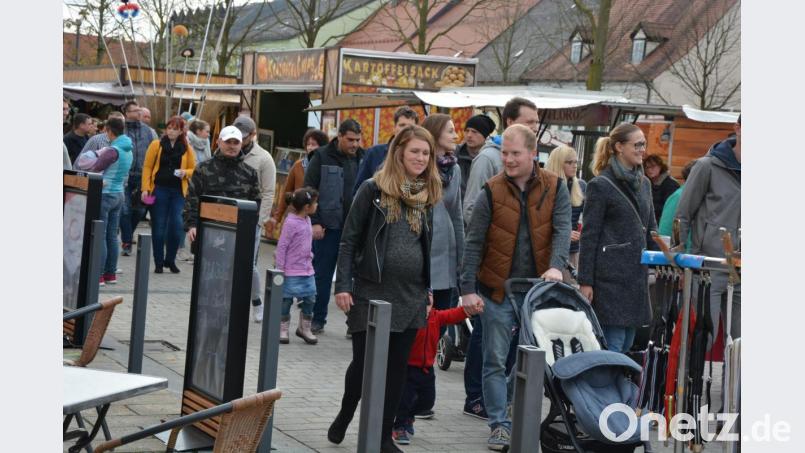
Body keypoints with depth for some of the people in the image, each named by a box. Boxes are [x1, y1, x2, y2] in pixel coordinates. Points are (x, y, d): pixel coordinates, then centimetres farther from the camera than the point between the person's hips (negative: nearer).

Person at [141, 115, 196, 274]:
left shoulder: (187, 149, 8)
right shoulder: (156, 145, 3)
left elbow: (194, 170, 14)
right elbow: (147, 167, 1)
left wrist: (185, 173, -8)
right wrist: (145, 188, -7)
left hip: (178, 191, 1)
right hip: (159, 190, -1)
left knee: (176, 226, -5)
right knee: (158, 227, 2)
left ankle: (170, 260, 12)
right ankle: (158, 262, 11)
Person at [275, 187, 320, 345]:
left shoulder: (307, 220, 9)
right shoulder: (291, 223, -16)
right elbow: (281, 246, -15)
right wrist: (280, 268, -14)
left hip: (307, 270, 8)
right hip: (292, 271, -8)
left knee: (310, 298, 10)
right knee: (286, 300, 3)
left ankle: (304, 328, 25)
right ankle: (283, 329, 15)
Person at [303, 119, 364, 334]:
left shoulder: (362, 159, 8)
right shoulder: (323, 157, 0)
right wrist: (314, 222, -8)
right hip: (329, 226, -2)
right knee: (322, 274, 6)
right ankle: (317, 320, 16)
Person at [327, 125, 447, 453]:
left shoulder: (427, 195, 8)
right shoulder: (373, 190, -5)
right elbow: (349, 240, -4)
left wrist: (427, 291, 13)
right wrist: (343, 285, -11)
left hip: (410, 297, 4)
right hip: (371, 291, -4)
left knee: (397, 367, 6)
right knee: (363, 362, 3)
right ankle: (344, 417, 30)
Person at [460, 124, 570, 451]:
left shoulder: (554, 188, 0)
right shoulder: (492, 191, -4)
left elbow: (562, 230, -7)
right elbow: (474, 243, -3)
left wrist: (556, 266, -25)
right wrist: (468, 289, -9)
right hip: (497, 289, -1)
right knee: (495, 361, 0)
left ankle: (507, 398, 33)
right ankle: (500, 425, 7)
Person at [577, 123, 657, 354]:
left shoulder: (644, 183, 16)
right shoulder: (600, 185, -6)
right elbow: (589, 236, -7)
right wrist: (585, 281, -11)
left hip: (637, 275, 7)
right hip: (611, 276, -7)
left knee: (627, 345, 9)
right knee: (613, 346, -8)